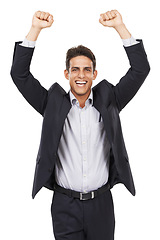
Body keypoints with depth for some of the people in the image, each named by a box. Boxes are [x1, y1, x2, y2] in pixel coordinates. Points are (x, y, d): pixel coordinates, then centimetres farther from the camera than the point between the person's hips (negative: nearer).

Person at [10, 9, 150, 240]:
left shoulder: (107, 101, 3)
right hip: (65, 205, -1)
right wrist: (36, 28, -10)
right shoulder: (53, 104, 2)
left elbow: (141, 69, -2)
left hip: (101, 204, 1)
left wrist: (120, 26, -9)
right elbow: (19, 74, -4)